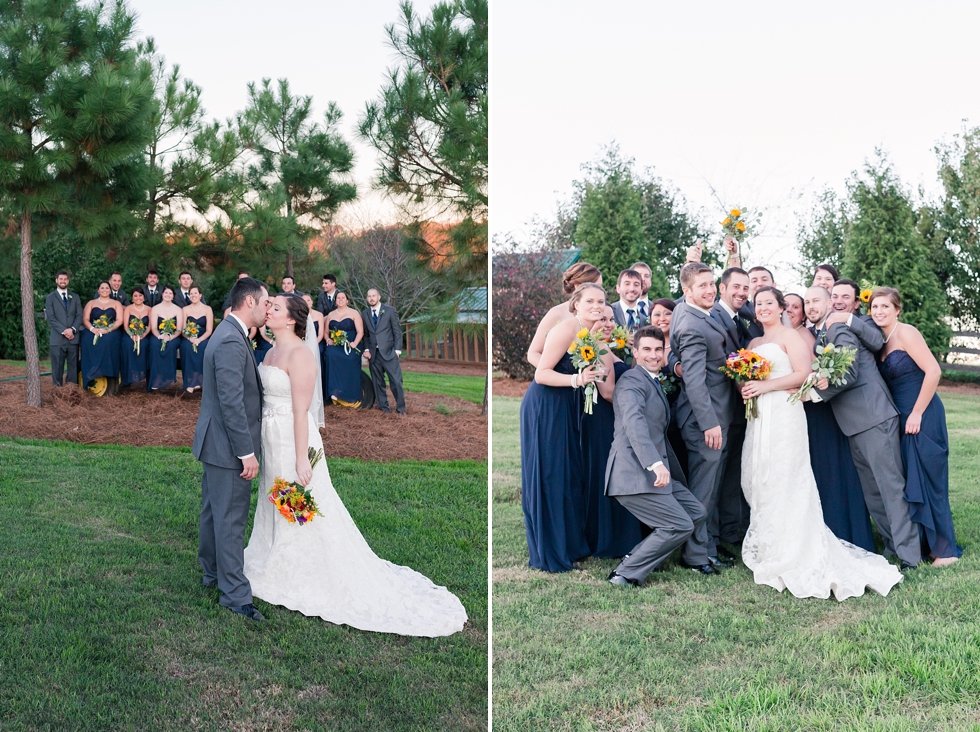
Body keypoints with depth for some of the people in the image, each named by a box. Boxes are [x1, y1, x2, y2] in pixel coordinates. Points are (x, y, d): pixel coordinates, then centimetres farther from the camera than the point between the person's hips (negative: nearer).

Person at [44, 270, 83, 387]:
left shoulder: (75, 297, 16)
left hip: (73, 337, 3)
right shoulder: (50, 298, 7)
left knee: (73, 366, 1)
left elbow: (79, 316, 7)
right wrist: (64, 331, -13)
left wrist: (72, 329, -10)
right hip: (57, 338, -2)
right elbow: (51, 318, -3)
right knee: (57, 367, -2)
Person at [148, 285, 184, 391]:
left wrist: (170, 337, -22)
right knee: (155, 345, -34)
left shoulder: (178, 310, 8)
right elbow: (153, 328, 0)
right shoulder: (155, 309, 8)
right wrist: (160, 336, -23)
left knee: (171, 345, -35)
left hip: (173, 338, 0)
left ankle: (167, 377, -34)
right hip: (158, 336, 0)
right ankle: (156, 380, -36)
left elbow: (179, 330, -1)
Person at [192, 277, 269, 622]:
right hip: (228, 446, -11)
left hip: (217, 443, 11)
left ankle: (213, 572, 36)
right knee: (230, 519, -2)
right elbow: (232, 403, -26)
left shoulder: (229, 333, 11)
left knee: (214, 512, 21)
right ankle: (234, 593, 6)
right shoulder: (232, 342, -23)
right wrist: (246, 452, -22)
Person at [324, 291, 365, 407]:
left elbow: (360, 331, -2)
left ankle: (350, 398, -11)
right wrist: (328, 340, -3)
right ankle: (336, 392, -27)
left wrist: (354, 343, -19)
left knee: (349, 370, -21)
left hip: (350, 348, -2)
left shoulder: (354, 313, 6)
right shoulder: (331, 315, 18)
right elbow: (325, 332, 20)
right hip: (334, 348, 2)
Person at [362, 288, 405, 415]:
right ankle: (383, 406, 15)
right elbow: (365, 334, 14)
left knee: (396, 381, -7)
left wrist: (397, 350, -6)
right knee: (378, 382, 6)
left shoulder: (390, 310, 2)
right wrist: (366, 349, -1)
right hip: (373, 354, 3)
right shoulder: (364, 314, 11)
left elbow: (397, 331, 0)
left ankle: (401, 408, 3)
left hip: (388, 352, -3)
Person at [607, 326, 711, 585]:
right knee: (680, 525, -12)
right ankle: (627, 573, -5)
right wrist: (656, 464, -39)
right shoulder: (632, 381, -12)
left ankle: (696, 559, 38)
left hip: (652, 472, 10)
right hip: (634, 474, -10)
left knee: (697, 513, 13)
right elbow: (634, 422, -29)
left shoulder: (655, 383, 22)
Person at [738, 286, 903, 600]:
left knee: (783, 483, -8)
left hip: (784, 417, -7)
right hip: (758, 418, 7)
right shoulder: (753, 343, 21)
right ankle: (766, 551, 11)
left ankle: (791, 558, -3)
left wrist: (765, 386, -15)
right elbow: (747, 379, 23)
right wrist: (745, 389, -1)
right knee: (757, 483, 4)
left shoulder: (790, 336, 1)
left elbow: (803, 373, -10)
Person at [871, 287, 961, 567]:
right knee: (906, 480, 11)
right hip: (900, 418, 8)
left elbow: (933, 371, -19)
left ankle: (944, 549, 7)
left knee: (926, 478, -3)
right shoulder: (880, 340, 11)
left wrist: (917, 414, -18)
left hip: (922, 418, -8)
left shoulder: (906, 333, -12)